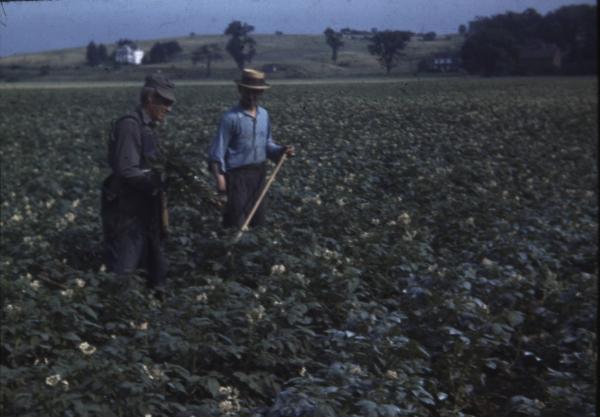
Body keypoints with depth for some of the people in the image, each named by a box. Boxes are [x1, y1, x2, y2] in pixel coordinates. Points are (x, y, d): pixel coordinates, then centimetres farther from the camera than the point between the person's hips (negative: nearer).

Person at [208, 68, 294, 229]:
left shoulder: (264, 114, 7)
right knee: (237, 221, -6)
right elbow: (218, 150, -13)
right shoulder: (231, 117, -13)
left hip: (259, 172, 7)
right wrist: (219, 177, -19)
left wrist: (281, 150, -6)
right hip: (238, 173, -6)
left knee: (257, 219, 15)